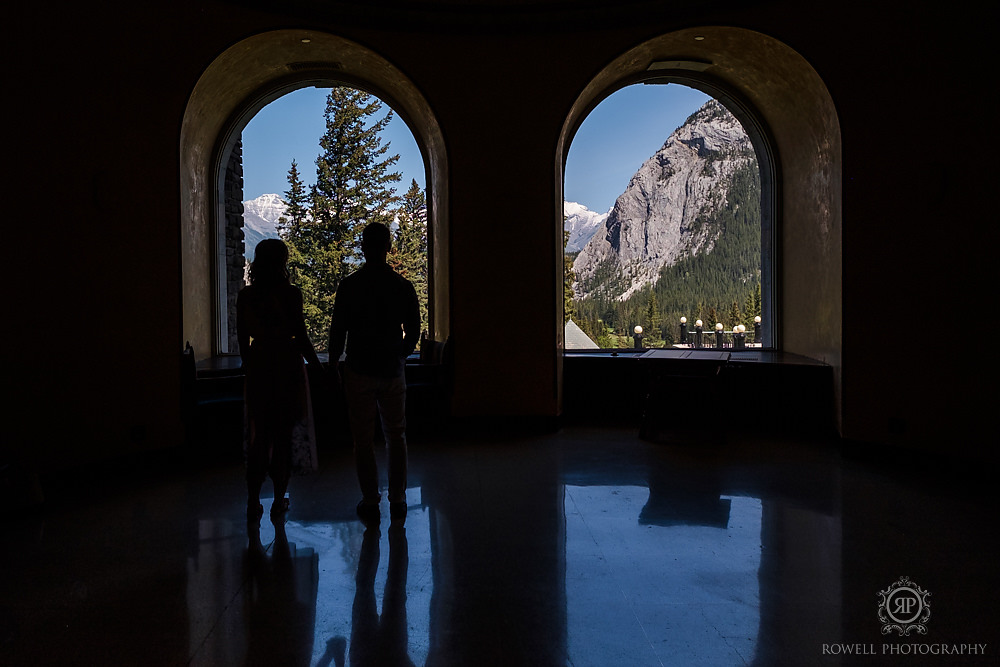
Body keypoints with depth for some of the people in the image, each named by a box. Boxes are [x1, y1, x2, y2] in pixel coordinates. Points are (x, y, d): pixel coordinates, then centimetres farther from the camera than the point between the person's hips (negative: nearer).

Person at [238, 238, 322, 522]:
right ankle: (279, 501, 16)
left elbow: (243, 338, 5)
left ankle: (253, 502, 12)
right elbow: (300, 337, -12)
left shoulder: (245, 296, 0)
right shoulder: (290, 294, -12)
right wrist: (317, 366, 0)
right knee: (284, 434, 8)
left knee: (258, 435, 13)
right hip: (287, 367, -3)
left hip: (258, 368, 3)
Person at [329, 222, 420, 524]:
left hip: (359, 372, -2)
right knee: (396, 436, 13)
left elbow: (337, 330, -5)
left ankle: (370, 503, 14)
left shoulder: (349, 286, -9)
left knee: (363, 439, 8)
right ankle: (398, 501, 18)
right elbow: (413, 332, 3)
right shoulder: (404, 286, -3)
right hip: (393, 371, 2)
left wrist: (334, 363, 10)